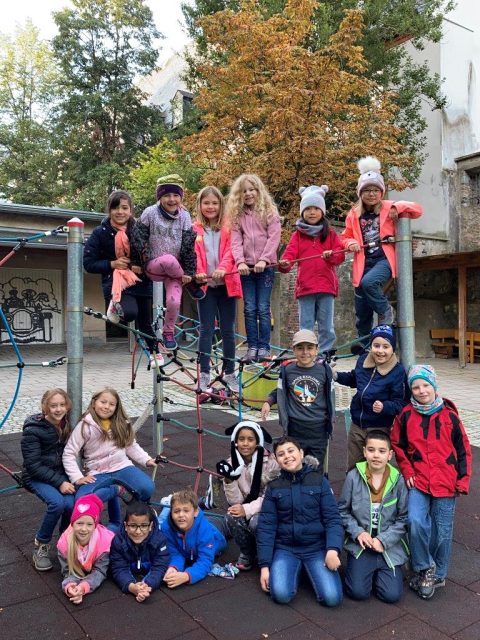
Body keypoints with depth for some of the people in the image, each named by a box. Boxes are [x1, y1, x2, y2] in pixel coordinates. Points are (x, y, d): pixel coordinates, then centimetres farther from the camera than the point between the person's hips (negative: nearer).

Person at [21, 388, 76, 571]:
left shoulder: (68, 424, -2)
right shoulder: (32, 429, -17)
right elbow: (33, 465, -18)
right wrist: (59, 482, -24)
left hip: (62, 474, 4)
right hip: (37, 477, -4)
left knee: (72, 504, -24)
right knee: (57, 503, -31)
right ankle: (41, 545, -5)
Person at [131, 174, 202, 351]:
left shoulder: (184, 216, -2)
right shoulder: (150, 213, -7)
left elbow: (189, 245, -3)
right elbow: (138, 237, -3)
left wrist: (189, 272, -7)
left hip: (175, 269, 2)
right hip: (154, 266, -2)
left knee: (174, 301, -18)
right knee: (169, 260, -38)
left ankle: (169, 332, 11)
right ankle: (189, 285, -9)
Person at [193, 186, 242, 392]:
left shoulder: (228, 228, 6)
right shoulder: (195, 230, 7)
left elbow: (231, 251, -7)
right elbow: (193, 254, -2)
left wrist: (222, 269, -25)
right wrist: (197, 272, -21)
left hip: (226, 284, 0)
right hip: (205, 285, 0)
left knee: (228, 330, 7)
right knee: (206, 329, 1)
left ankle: (229, 372, 18)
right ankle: (204, 374, 7)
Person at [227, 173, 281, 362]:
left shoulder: (269, 212, 4)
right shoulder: (237, 215, 10)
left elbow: (274, 238, -6)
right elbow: (236, 241, 0)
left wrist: (263, 259, -17)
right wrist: (240, 261, -15)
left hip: (265, 267, -2)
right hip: (246, 267, 2)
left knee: (263, 308, -2)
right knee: (250, 309, 3)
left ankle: (264, 347, 4)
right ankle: (252, 347, 8)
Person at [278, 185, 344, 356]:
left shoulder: (330, 233, 10)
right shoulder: (298, 235, 10)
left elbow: (340, 255, 1)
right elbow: (290, 254, -4)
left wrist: (331, 255, -21)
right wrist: (284, 264, -26)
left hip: (326, 285, 0)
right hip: (304, 286, 0)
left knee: (326, 326, 4)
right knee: (306, 327, 5)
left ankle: (325, 354, 13)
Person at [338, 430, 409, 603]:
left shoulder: (398, 480, -7)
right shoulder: (354, 477, -8)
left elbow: (403, 518, -2)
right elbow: (343, 511, 1)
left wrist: (383, 540, -12)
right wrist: (358, 532, -12)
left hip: (390, 545, 1)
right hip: (361, 543, -1)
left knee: (392, 594, -11)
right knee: (359, 591, -14)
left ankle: (379, 571, 20)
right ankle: (357, 568, 18)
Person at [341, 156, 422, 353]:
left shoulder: (389, 208, 3)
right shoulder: (354, 214, 8)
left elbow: (417, 210, 2)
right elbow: (345, 237, 16)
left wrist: (397, 207, -15)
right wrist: (350, 243, -7)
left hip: (384, 259, -3)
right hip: (364, 262, 3)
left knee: (369, 282, -34)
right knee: (361, 309, 5)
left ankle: (386, 311, -7)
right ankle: (363, 343, 21)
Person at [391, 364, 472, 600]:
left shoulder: (449, 415, -3)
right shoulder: (406, 415, -2)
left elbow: (463, 450, 4)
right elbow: (397, 445, 9)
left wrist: (463, 480, 0)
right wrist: (407, 471, 0)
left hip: (445, 483, 0)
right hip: (418, 482, 0)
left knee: (442, 532, 8)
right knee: (415, 522, -18)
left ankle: (437, 574, 30)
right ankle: (424, 568, 5)